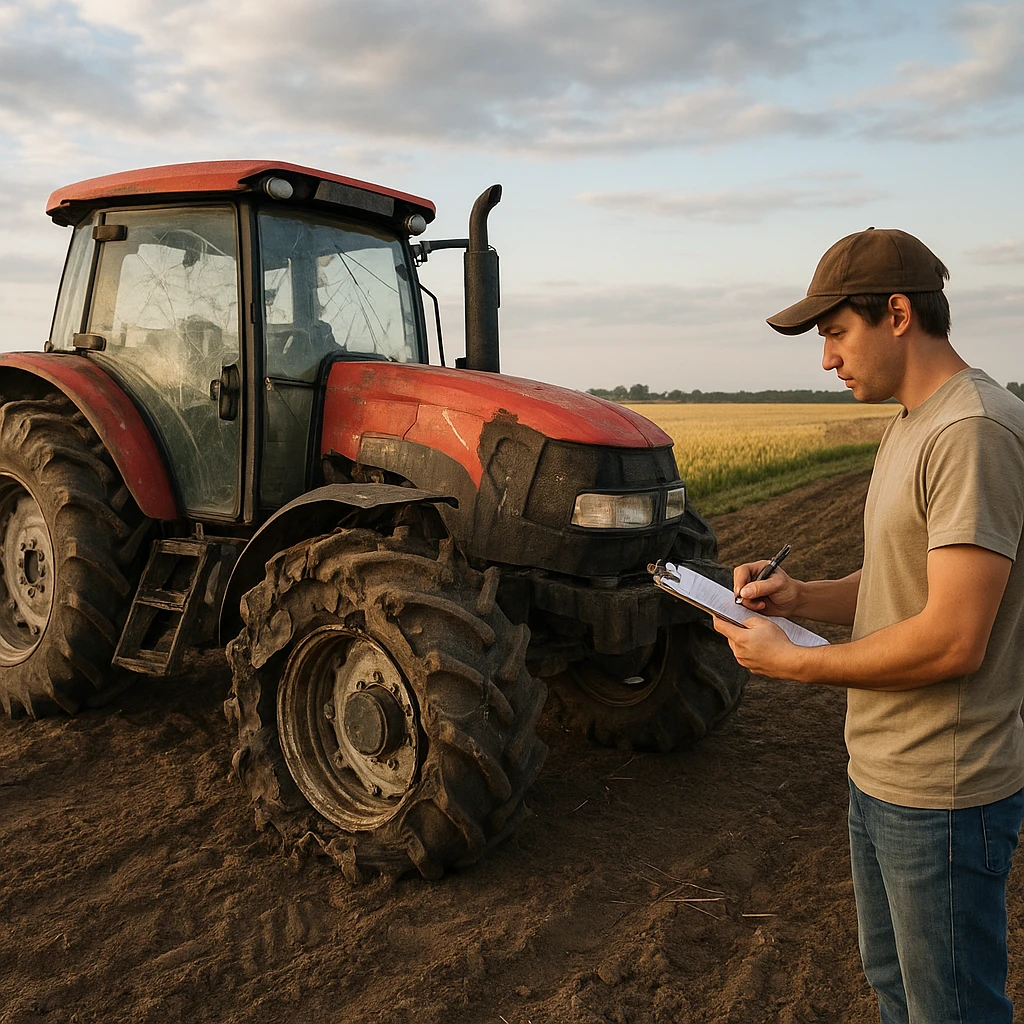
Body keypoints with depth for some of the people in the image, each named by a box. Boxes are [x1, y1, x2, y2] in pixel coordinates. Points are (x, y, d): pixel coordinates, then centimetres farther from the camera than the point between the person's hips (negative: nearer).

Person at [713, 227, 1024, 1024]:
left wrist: (792, 662, -18)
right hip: (882, 774, 10)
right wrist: (800, 595, -2)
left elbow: (953, 642, -28)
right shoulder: (911, 426, 9)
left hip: (940, 795, -9)